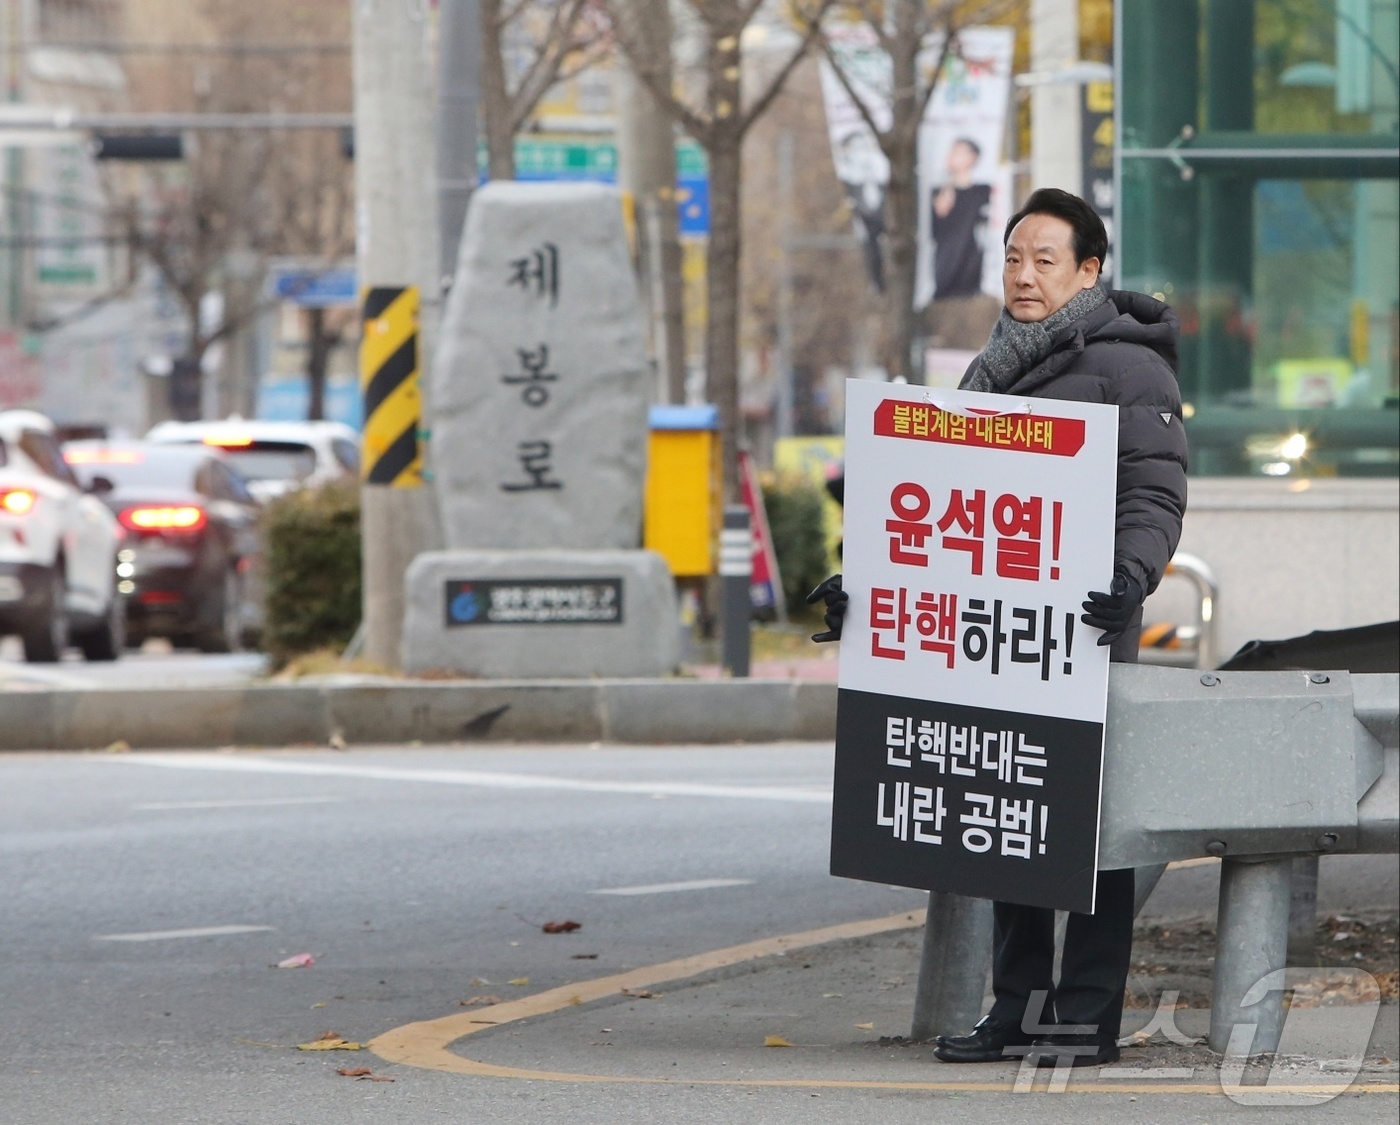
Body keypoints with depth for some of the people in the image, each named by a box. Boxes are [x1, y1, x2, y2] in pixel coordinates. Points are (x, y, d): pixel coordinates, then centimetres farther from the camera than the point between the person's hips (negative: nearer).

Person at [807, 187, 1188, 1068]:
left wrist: (1131, 577, -31)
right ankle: (1019, 1005, 12)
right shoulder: (998, 369, 20)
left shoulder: (1127, 368, -4)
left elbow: (1156, 497, -12)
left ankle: (1088, 1017, -3)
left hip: (1084, 631, -8)